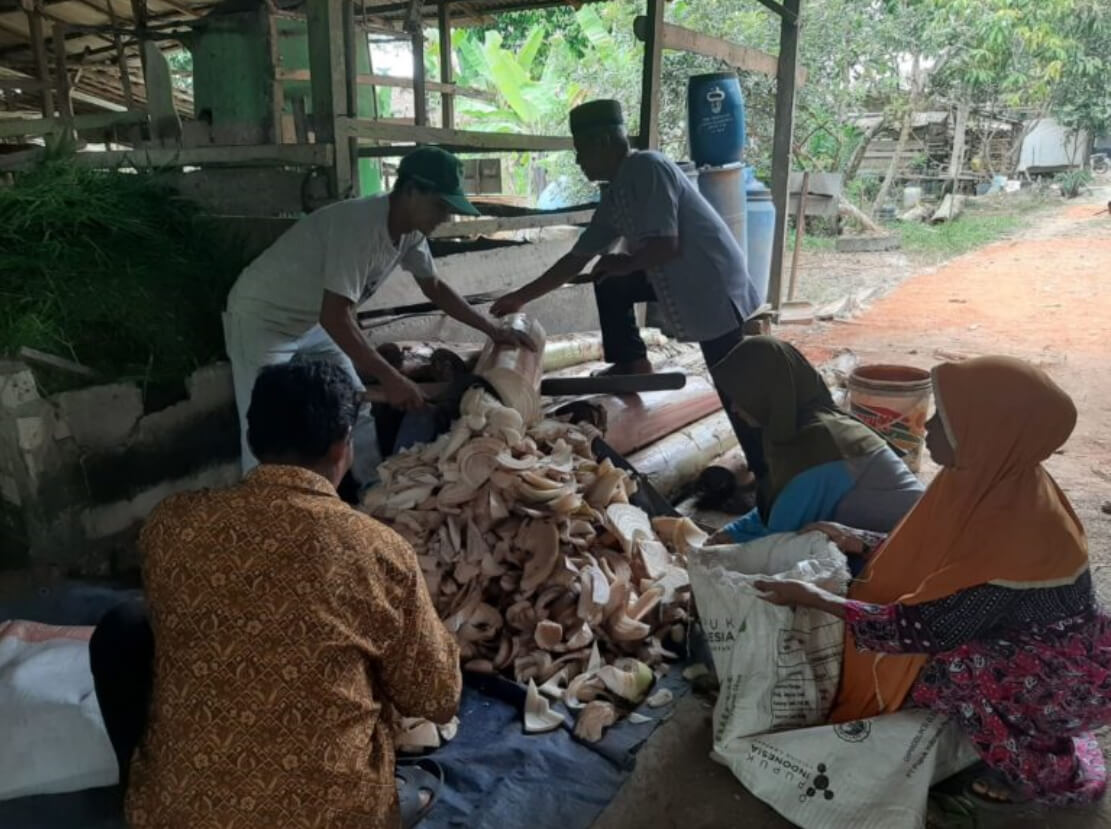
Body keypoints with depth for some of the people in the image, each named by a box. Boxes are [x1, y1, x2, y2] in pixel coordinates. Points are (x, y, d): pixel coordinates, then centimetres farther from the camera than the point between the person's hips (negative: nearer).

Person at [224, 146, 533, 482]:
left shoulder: (410, 231, -7)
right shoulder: (359, 226, -34)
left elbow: (434, 287, 9)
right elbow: (335, 317, -36)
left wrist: (492, 329, 4)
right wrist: (390, 377, -36)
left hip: (312, 324, 9)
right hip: (262, 320, -8)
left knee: (355, 413, 9)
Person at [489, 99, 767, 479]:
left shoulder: (648, 168, -17)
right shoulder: (614, 195, 10)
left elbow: (666, 246, -26)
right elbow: (577, 259, 15)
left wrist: (624, 264, -7)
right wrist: (520, 297, 18)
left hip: (715, 285, -9)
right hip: (679, 281, 9)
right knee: (609, 285, 15)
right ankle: (632, 363, 24)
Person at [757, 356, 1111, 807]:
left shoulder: (1019, 535, -36)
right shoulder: (989, 477, -12)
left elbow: (928, 629, -28)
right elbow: (923, 551, 5)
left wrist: (812, 597, -24)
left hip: (1068, 674, -7)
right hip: (1020, 637, 8)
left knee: (940, 667, -24)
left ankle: (1047, 774, 1)